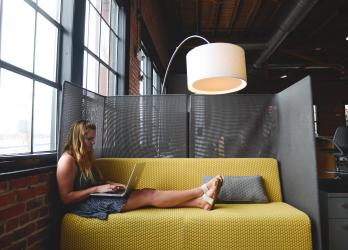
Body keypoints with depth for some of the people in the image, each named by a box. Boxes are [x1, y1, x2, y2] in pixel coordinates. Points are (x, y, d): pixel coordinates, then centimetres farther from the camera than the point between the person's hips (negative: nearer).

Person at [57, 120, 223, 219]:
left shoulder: (84, 157, 17)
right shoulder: (67, 160, -13)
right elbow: (65, 197, -16)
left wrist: (110, 185, 0)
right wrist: (98, 189, -20)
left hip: (95, 198, 9)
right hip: (85, 205, -9)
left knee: (148, 193, -11)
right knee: (149, 195, -18)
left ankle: (202, 201, -16)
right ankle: (203, 189, -15)